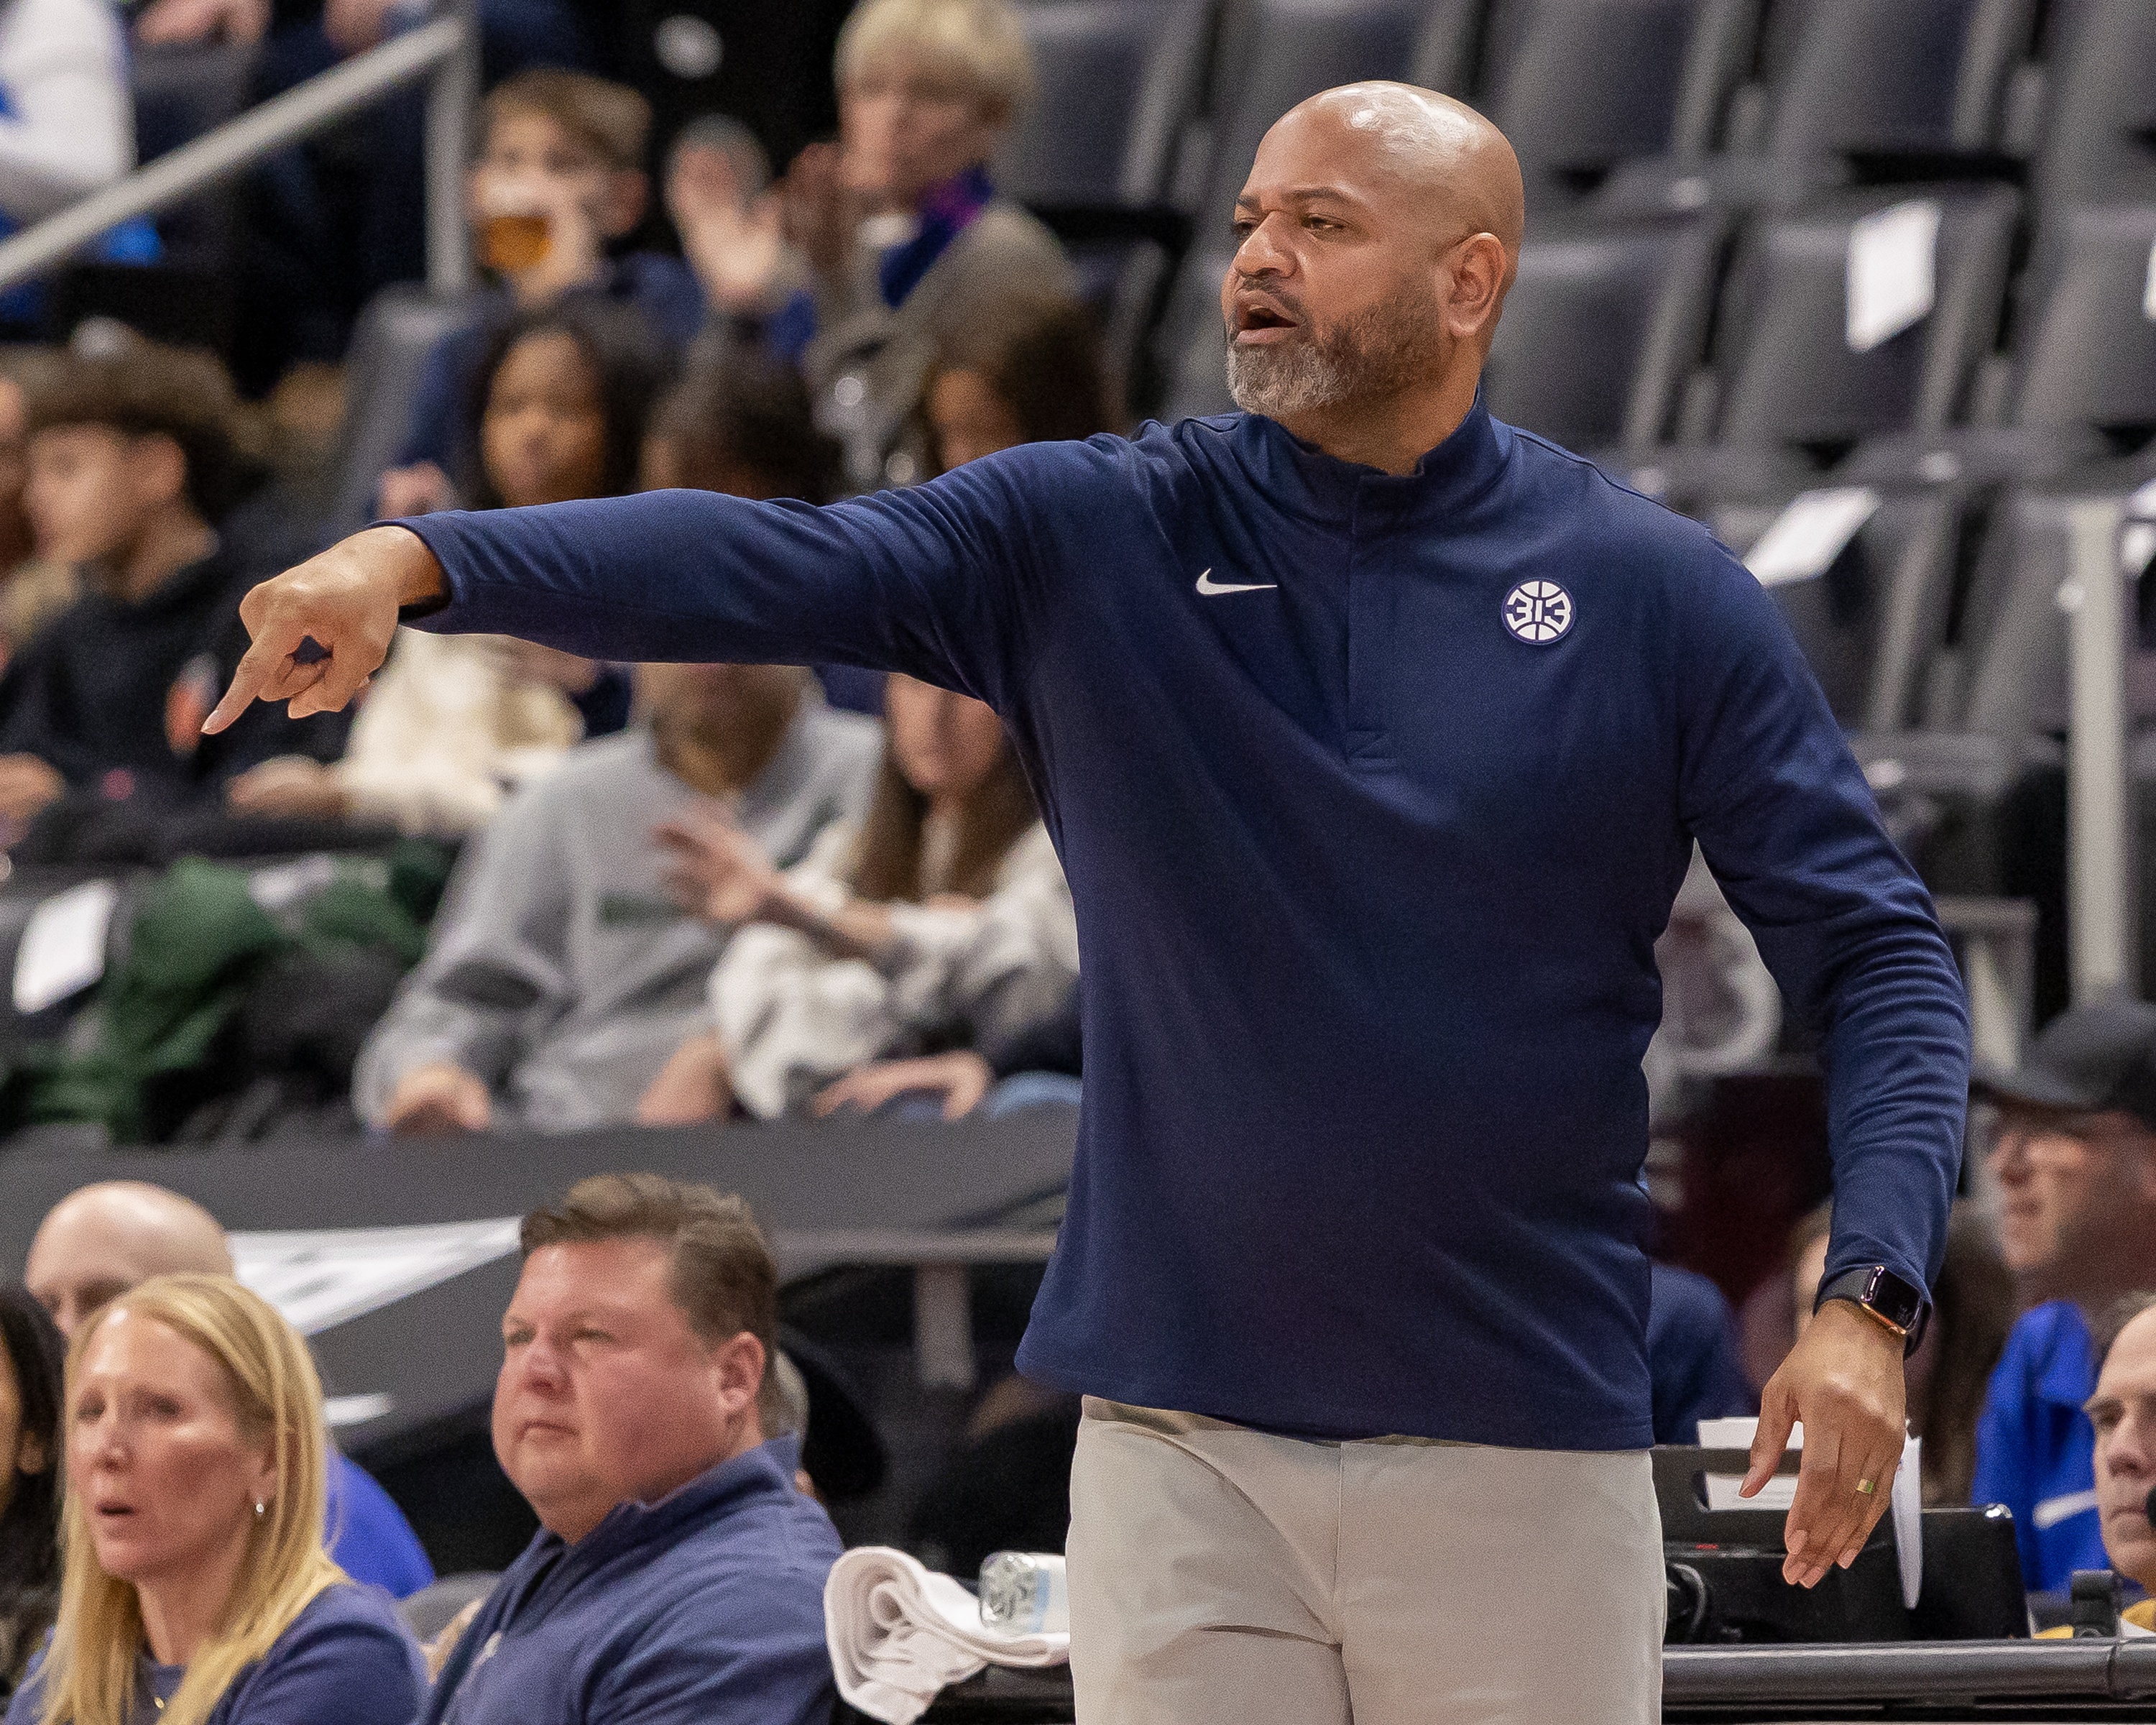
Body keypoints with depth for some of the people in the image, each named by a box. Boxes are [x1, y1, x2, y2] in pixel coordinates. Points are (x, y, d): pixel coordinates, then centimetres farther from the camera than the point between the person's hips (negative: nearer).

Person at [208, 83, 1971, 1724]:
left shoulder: (1655, 596, 0)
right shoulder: (1097, 536, 2)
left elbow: (1879, 953, -1)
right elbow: (771, 561, -12)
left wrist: (1870, 1303, -16)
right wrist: (423, 560, -29)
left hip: (1524, 1449, -1)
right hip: (1179, 1433, 1)